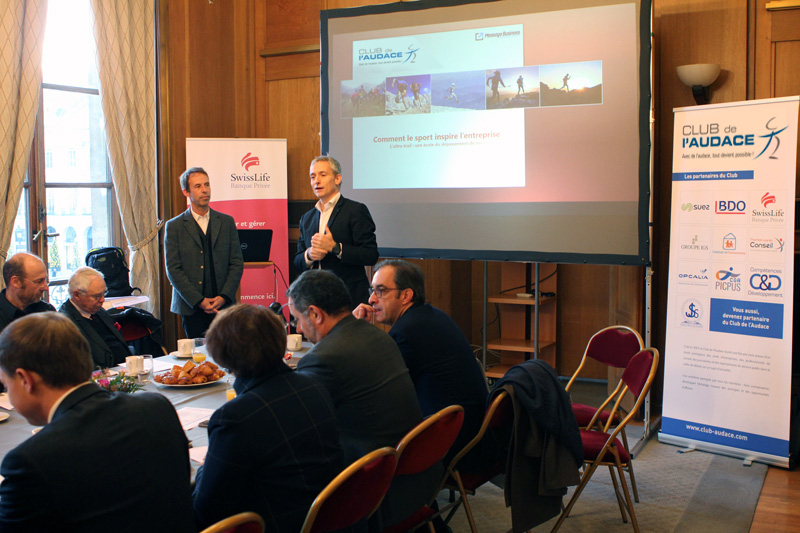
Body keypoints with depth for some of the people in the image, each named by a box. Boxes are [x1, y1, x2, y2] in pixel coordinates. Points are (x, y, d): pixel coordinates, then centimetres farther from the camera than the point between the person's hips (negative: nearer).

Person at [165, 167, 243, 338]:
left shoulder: (227, 222, 10)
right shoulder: (174, 226, 3)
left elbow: (237, 263, 7)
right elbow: (173, 270, -3)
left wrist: (224, 297, -6)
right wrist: (199, 301, -11)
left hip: (224, 306, 2)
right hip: (191, 308, -1)